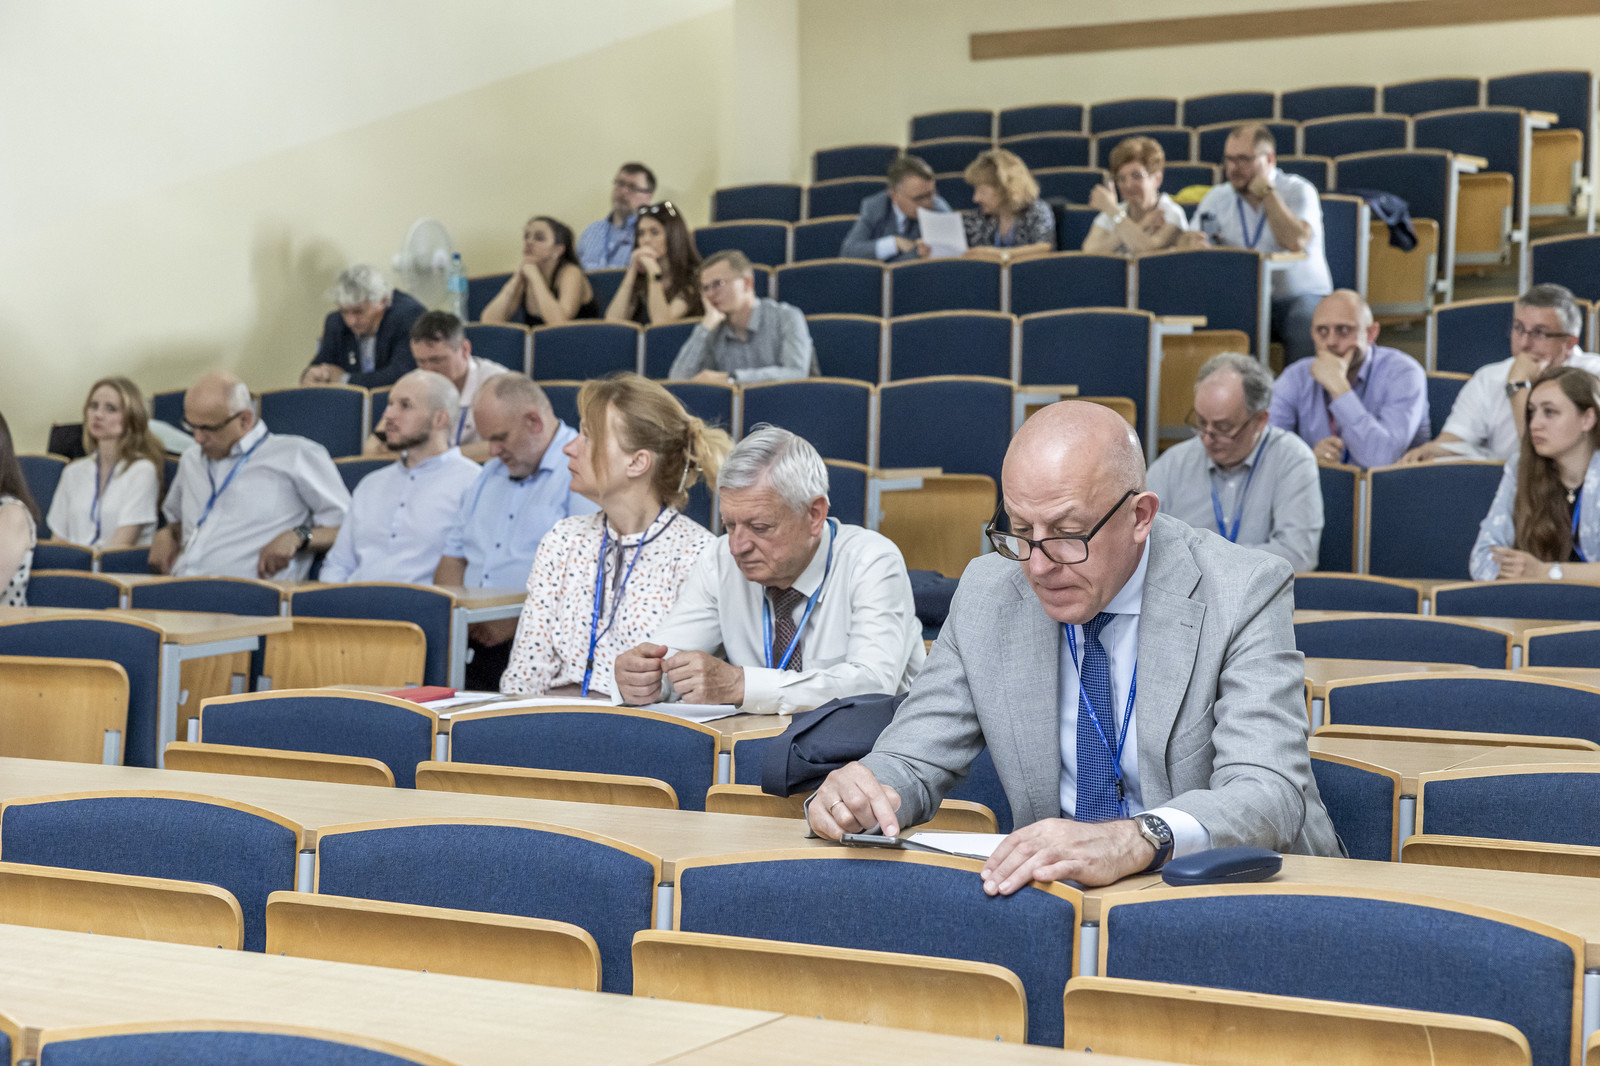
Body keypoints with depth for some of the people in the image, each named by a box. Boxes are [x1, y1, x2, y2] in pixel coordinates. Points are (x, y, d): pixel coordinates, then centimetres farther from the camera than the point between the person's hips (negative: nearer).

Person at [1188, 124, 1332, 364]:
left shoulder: (1299, 191, -2)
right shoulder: (1216, 198, 11)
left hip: (1299, 295, -3)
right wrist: (1192, 243, -20)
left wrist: (1267, 192, -11)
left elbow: (1295, 243, -20)